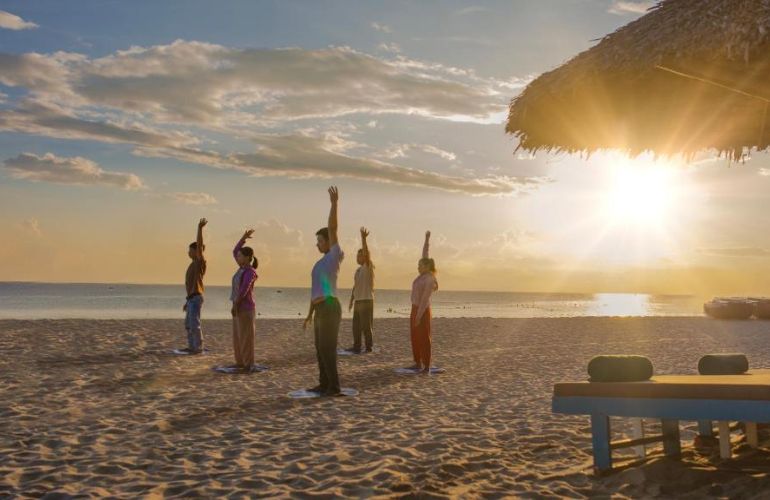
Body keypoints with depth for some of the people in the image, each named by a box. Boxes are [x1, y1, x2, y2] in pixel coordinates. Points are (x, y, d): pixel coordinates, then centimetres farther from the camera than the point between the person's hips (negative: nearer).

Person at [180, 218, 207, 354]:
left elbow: (199, 244, -21)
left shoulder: (201, 261, -6)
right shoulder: (194, 264, 19)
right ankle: (191, 347, 18)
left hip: (196, 298, -9)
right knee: (188, 324, 12)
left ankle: (198, 347, -4)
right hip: (192, 298, 9)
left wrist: (200, 228, -26)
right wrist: (188, 300, 22)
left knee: (194, 323, -9)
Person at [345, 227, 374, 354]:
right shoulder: (358, 270, 16)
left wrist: (363, 238, -34)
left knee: (366, 326, -5)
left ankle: (368, 348, 1)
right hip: (358, 301, 8)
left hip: (366, 301, -8)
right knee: (356, 325, 10)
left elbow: (366, 253, -25)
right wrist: (351, 300, 18)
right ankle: (357, 347, 17)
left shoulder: (368, 267, -8)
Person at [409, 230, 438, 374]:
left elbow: (424, 299, -21)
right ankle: (418, 363, 17)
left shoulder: (429, 280, -18)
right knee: (415, 337, 11)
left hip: (423, 311, -9)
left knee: (424, 338, -6)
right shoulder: (424, 274, 5)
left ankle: (426, 366, -3)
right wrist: (427, 239, 11)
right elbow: (425, 254, 12)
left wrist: (419, 316, -22)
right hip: (415, 308, 9)